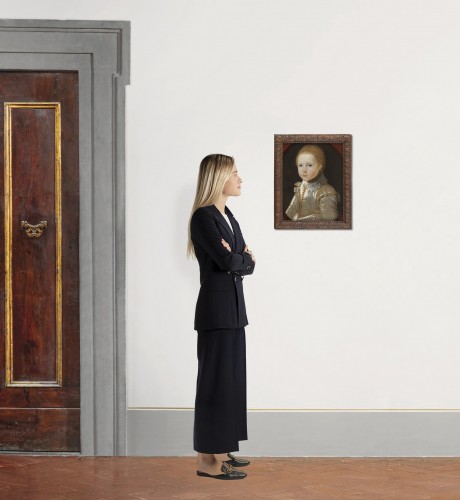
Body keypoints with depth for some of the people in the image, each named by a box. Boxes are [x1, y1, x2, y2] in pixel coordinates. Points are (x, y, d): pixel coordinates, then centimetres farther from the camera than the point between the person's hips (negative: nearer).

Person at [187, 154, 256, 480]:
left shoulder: (227, 215, 14)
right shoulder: (204, 217, -14)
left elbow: (247, 265, 12)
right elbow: (227, 261, -23)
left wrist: (240, 258, -10)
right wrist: (245, 257, -2)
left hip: (232, 306, 9)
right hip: (216, 308, -9)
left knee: (231, 377, 12)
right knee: (216, 379, -6)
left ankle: (220, 450, 20)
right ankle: (208, 460, -1)